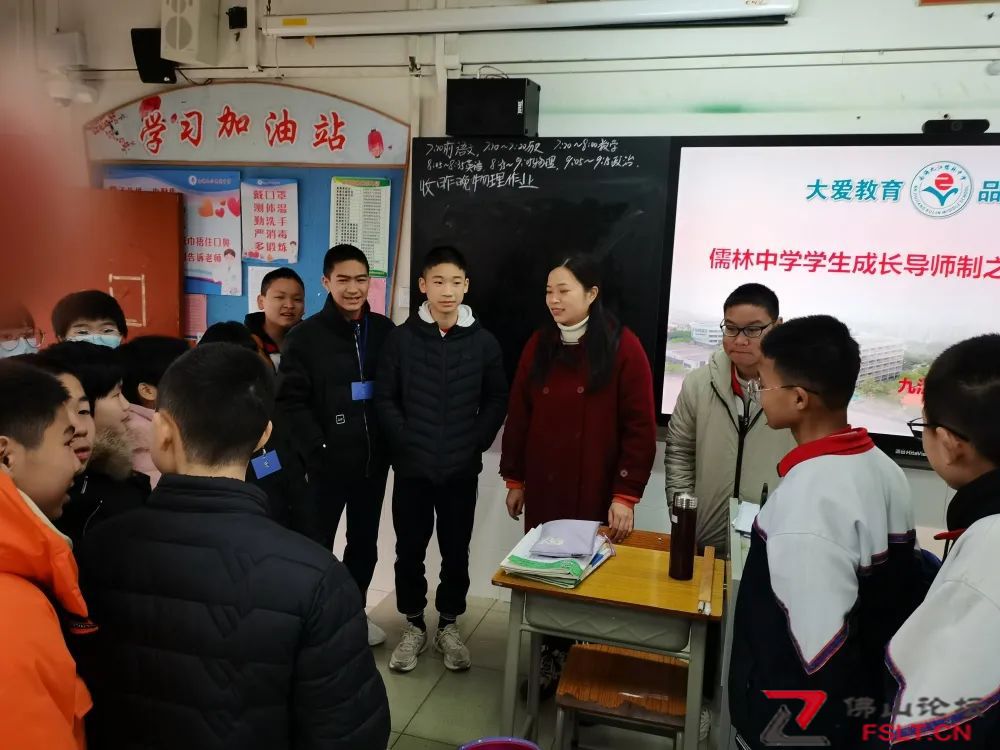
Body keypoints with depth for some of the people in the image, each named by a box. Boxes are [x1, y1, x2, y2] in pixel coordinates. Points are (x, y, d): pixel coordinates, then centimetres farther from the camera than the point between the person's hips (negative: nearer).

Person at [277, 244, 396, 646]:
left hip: (373, 459, 4)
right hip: (325, 463, -4)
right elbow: (291, 402, -10)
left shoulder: (385, 330, 4)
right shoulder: (305, 336, -6)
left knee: (365, 542, 17)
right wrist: (319, 449, -17)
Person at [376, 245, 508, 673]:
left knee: (456, 551, 10)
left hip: (461, 470, 0)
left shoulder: (483, 341, -1)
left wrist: (475, 445, -6)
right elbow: (385, 398, 0)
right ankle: (414, 626, 29)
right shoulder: (402, 337, -2)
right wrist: (406, 442, -8)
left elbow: (497, 400, 3)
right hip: (411, 468, 0)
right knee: (409, 550, 10)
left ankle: (448, 627, 29)